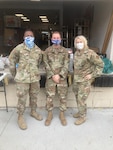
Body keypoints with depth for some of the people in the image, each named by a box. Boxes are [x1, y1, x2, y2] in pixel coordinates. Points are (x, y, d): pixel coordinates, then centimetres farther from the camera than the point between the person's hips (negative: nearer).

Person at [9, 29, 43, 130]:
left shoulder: (38, 50, 3)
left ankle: (33, 112, 38)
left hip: (35, 77, 4)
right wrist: (15, 74, 3)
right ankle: (20, 117, 22)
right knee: (22, 98, 4)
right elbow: (12, 61, 0)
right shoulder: (19, 48, -8)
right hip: (22, 78, -4)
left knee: (34, 96, 17)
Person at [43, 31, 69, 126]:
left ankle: (62, 114, 24)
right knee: (49, 96, 5)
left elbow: (66, 65, -2)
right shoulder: (47, 50, 4)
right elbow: (46, 65, -1)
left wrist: (59, 75, -13)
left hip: (62, 77, 0)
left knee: (63, 97, 7)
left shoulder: (64, 51, 4)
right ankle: (50, 114, 23)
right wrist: (52, 75, -11)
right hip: (50, 77, 0)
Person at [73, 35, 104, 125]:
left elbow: (100, 64, -13)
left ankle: (83, 117, 20)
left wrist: (93, 75, -14)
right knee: (77, 98, 18)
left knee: (81, 99, -1)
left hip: (85, 81, -7)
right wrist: (75, 74, 10)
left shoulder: (90, 53, -17)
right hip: (76, 79, 7)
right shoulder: (76, 53, 5)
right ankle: (80, 112, 40)